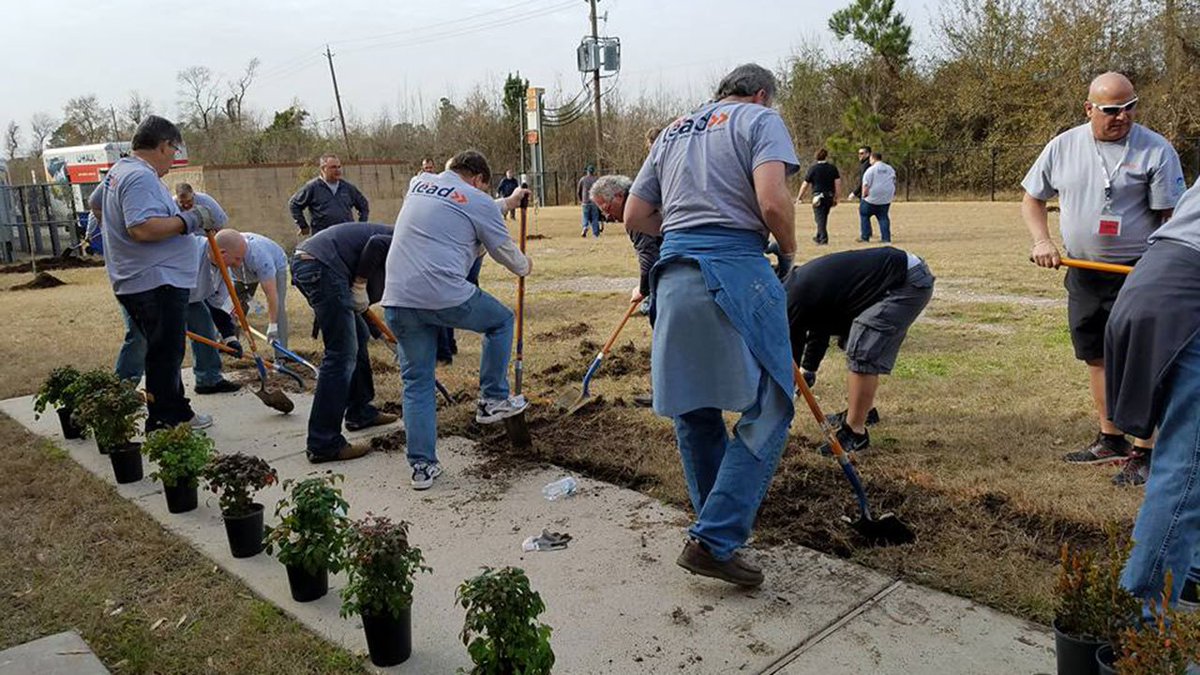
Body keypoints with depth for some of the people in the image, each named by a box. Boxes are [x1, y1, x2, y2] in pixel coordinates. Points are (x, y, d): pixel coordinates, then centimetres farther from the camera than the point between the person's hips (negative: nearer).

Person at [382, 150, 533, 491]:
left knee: (417, 381, 15)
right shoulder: (478, 201, 2)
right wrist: (524, 267, 36)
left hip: (397, 300, 6)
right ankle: (493, 400, 26)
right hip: (445, 295, -5)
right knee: (501, 321, 22)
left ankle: (422, 465, 14)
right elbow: (504, 250, 13)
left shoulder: (419, 183, 20)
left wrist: (507, 203, 46)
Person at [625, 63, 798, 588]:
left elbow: (634, 218, 21)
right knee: (767, 410, 2)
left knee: (693, 411, 16)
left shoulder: (673, 131, 24)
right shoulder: (761, 120, 5)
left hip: (673, 278, 7)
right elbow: (773, 201, -13)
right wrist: (789, 252, 4)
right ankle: (714, 541, -4)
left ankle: (719, 527, 30)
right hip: (735, 273, -6)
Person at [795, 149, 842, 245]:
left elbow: (805, 184, -1)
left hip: (818, 196, -4)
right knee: (823, 218, 17)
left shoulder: (813, 168, -4)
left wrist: (799, 197, 9)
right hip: (829, 196, 4)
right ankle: (819, 237, 29)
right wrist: (836, 197, 6)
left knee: (819, 218, -1)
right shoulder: (833, 168, 2)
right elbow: (838, 183, -1)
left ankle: (823, 238, -9)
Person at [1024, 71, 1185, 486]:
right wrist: (1042, 241, -3)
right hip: (1083, 273, 5)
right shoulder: (1063, 147, 3)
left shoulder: (1156, 150, -9)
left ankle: (1145, 452, 5)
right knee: (1096, 358, 14)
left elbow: (1171, 217, -9)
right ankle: (1111, 441, 28)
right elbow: (1032, 199, 12)